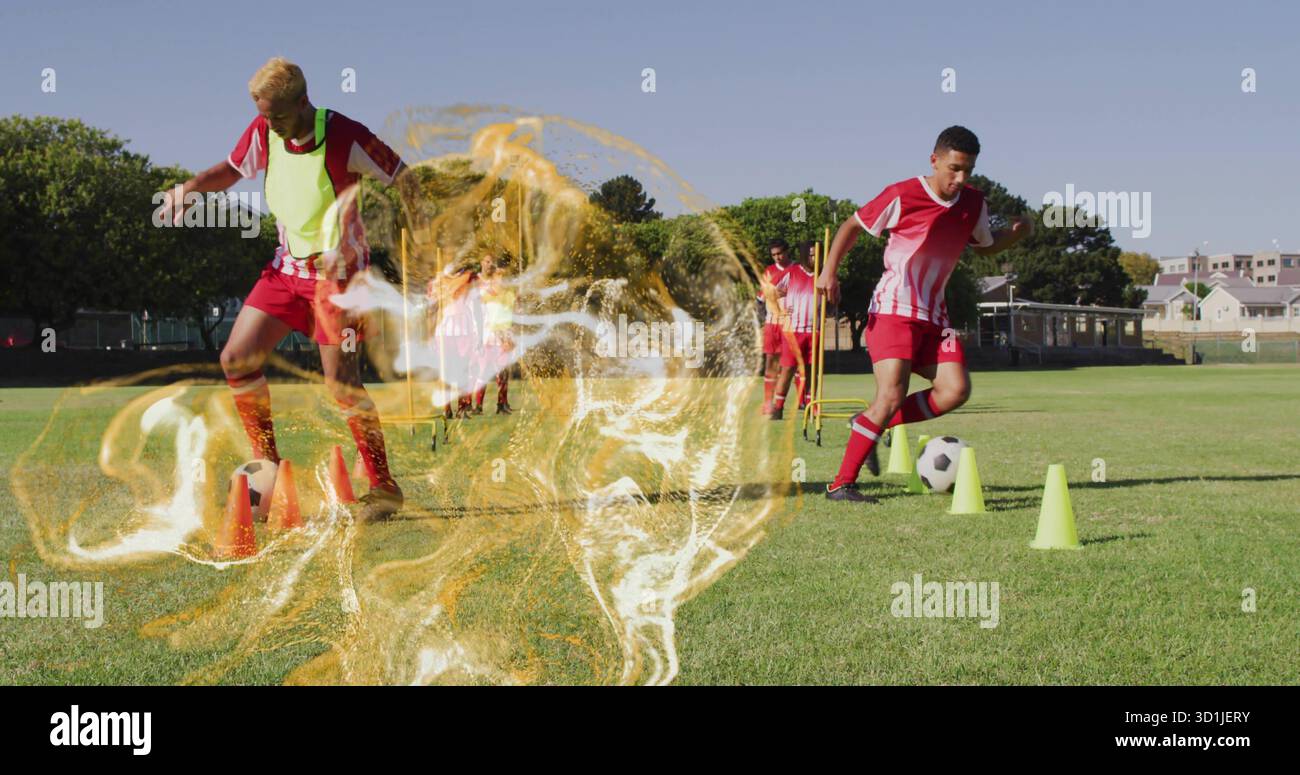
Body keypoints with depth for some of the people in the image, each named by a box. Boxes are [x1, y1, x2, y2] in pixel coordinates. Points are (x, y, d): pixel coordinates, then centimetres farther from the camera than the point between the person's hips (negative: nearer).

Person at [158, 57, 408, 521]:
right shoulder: (263, 133, -2)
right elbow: (232, 170, 16)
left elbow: (404, 179, -12)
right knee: (236, 359, 1)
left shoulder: (346, 138, -20)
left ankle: (384, 487, 1)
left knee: (341, 382, -11)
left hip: (338, 270, -6)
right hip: (288, 265, 7)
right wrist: (188, 187, -3)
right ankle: (266, 461, 16)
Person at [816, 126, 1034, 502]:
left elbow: (984, 246, 24)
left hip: (933, 315, 7)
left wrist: (1017, 232, 3)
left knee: (955, 390, -11)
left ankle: (870, 424, 6)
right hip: (893, 310, -6)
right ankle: (841, 484, -11)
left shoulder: (974, 204, 6)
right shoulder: (902, 196, -11)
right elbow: (853, 225, 0)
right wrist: (829, 270, -13)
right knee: (892, 395, -19)